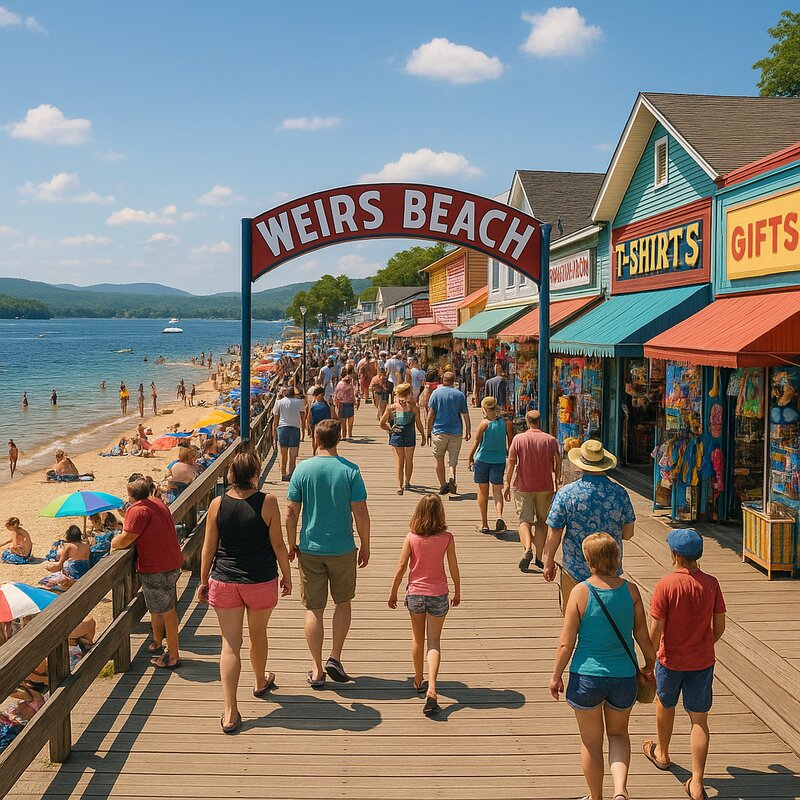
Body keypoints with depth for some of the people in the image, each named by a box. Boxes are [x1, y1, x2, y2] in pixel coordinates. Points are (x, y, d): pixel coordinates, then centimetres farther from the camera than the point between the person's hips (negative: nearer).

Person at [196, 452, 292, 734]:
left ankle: (230, 712, -1)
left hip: (224, 582, 1)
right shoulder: (267, 502, -12)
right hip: (261, 581, -1)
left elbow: (208, 548, -1)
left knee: (230, 644, 4)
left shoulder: (217, 505, -7)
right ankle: (260, 682, 48)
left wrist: (204, 581, 11)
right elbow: (278, 544, -7)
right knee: (258, 634, 23)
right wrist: (287, 575, 8)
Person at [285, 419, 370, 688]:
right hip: (342, 549, 0)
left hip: (310, 549, 1)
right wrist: (365, 546, 3)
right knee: (343, 603, 20)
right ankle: (335, 658, 12)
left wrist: (292, 545, 9)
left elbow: (291, 512, -4)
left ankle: (317, 670, 12)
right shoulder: (350, 470, -10)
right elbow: (361, 514, -9)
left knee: (314, 609, 9)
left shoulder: (303, 469, -7)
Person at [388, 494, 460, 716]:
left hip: (415, 593, 1)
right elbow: (453, 568, -2)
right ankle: (431, 687, -15)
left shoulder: (411, 537, -7)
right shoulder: (447, 538, -8)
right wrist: (457, 591, 13)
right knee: (434, 641, 3)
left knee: (417, 638, 20)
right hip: (438, 594, -1)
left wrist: (393, 592, 6)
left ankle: (418, 681, 35)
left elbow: (401, 566, -5)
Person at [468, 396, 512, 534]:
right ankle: (499, 516, -15)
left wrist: (470, 459, 4)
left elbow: (476, 443, -9)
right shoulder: (506, 423, -3)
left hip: (482, 459, -2)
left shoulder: (484, 423, -11)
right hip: (499, 460, 2)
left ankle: (484, 524, 14)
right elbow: (511, 442, 2)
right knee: (497, 490, 10)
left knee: (483, 491, 10)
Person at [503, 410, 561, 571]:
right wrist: (557, 481, 12)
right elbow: (558, 464, -1)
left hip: (523, 487, -1)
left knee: (525, 520, 2)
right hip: (545, 487, 1)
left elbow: (511, 462, -5)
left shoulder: (518, 439, -5)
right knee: (542, 521, 12)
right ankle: (539, 557, 12)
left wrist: (507, 483, 1)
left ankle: (527, 549, -22)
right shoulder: (551, 440, -2)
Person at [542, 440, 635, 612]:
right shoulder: (620, 493, -5)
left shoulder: (566, 493, -13)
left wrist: (548, 562, 6)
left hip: (576, 570, -3)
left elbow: (554, 535, -8)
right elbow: (628, 533, 3)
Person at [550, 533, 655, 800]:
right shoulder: (630, 590, -7)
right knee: (618, 734, 25)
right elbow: (643, 637, -1)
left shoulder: (581, 592, -14)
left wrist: (556, 676, 2)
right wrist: (650, 663, 19)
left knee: (591, 742, 18)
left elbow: (566, 643, -11)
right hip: (625, 677, 2)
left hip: (587, 677, -2)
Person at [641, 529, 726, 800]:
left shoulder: (665, 586, -19)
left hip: (671, 659, -2)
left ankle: (662, 753, 47)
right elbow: (719, 625, -1)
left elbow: (656, 631, -16)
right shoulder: (711, 583, -9)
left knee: (665, 704, 25)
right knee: (699, 719, 7)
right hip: (702, 661, 2)